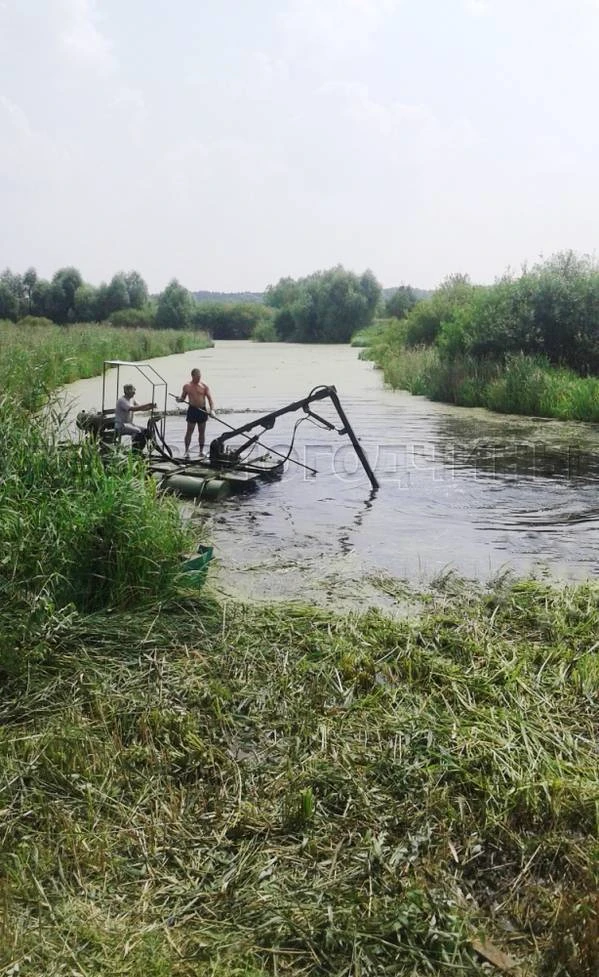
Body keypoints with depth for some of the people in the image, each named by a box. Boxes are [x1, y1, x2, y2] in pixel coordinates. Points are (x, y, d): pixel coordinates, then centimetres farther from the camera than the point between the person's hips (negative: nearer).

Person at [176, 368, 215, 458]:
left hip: (202, 410, 1)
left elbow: (210, 398, -3)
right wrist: (179, 399, -15)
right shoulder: (187, 386, 1)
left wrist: (212, 409, -18)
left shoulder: (204, 386, 0)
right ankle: (187, 451, 4)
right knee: (189, 431, -2)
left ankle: (201, 451, 16)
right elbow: (182, 398, 10)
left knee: (202, 431, 7)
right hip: (192, 410, -1)